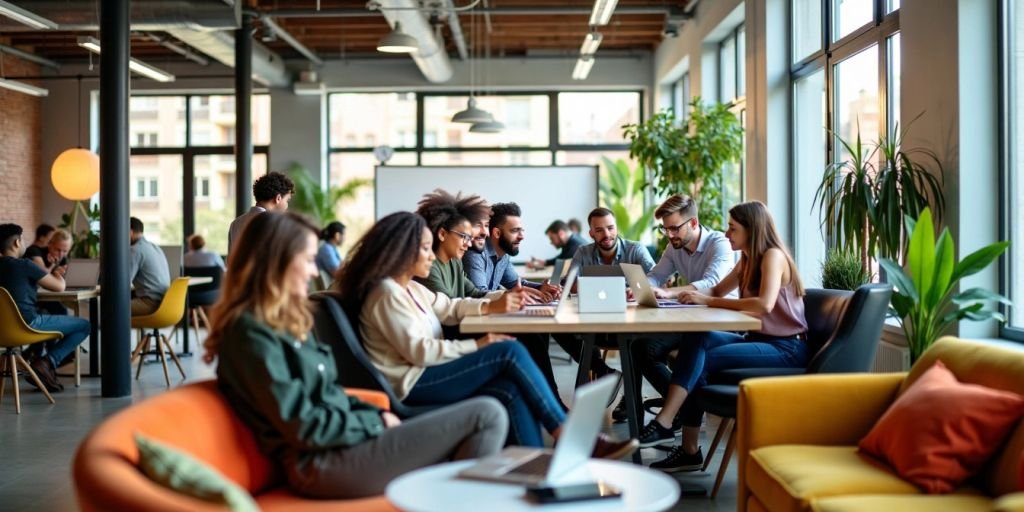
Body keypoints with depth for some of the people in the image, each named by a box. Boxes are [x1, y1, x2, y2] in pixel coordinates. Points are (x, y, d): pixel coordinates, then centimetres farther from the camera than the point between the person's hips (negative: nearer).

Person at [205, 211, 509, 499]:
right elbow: (305, 428, -18)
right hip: (323, 463, -10)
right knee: (487, 416, -12)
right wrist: (377, 423, -8)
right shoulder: (251, 332, -15)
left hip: (341, 443, 10)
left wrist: (376, 415, 2)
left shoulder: (284, 320, 14)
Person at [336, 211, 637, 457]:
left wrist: (490, 306, 2)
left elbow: (447, 308, 19)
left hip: (425, 376, 9)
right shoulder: (387, 294, -14)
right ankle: (568, 437, -13)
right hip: (412, 385, -9)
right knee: (510, 352, -18)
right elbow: (418, 351, -20)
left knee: (510, 390, -15)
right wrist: (476, 346, -16)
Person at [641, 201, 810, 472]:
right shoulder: (748, 260, 14)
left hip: (786, 348, -8)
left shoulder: (773, 256, -13)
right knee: (697, 340, -17)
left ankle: (663, 425, -16)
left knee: (701, 359, -24)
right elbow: (717, 291, 23)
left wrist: (708, 301, -22)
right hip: (760, 340, 8)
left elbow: (764, 305, -28)